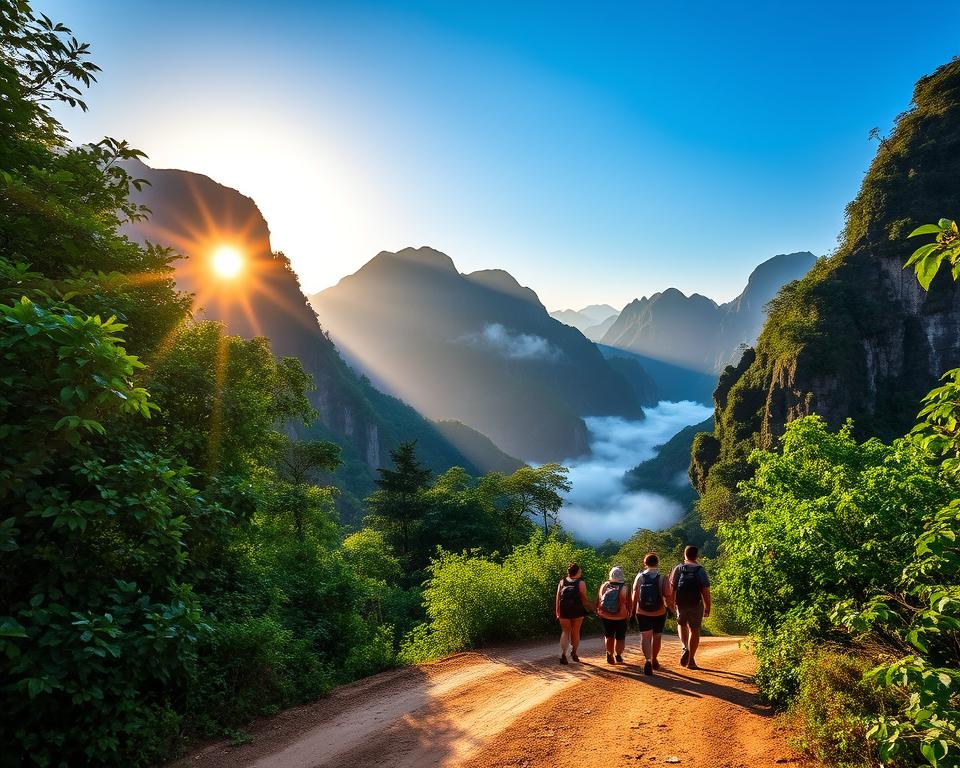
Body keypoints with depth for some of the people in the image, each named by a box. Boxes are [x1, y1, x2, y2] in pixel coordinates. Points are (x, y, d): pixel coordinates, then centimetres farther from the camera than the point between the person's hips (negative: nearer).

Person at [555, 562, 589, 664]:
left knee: (565, 632, 9)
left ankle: (563, 654, -8)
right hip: (577, 611, -2)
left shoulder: (562, 582, 4)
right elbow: (584, 598, -8)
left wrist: (557, 611, 3)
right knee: (576, 632, 17)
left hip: (564, 611, 2)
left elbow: (558, 597, 0)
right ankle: (574, 652, 26)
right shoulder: (580, 583, -4)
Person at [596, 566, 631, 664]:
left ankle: (610, 655, 20)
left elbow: (598, 600, 1)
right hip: (621, 618, -2)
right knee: (620, 638, 15)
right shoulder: (624, 588, -17)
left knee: (609, 636, 20)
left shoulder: (604, 586, -9)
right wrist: (629, 615, 8)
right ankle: (618, 656, 11)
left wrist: (598, 611, 15)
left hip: (606, 616, 3)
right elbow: (629, 604, -9)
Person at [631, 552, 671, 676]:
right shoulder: (662, 579, -9)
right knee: (657, 636, 19)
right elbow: (668, 597, -12)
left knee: (645, 637, 0)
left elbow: (634, 596, -1)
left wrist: (633, 610, 11)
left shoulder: (639, 577, -4)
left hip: (642, 613, 0)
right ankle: (654, 660, 36)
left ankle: (648, 660, -23)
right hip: (659, 613, 0)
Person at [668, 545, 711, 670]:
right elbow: (705, 590, -9)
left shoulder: (678, 569, -2)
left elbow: (672, 588, -3)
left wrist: (671, 603, 8)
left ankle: (684, 647, 0)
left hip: (681, 604, 1)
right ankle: (691, 660, 12)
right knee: (694, 630, 9)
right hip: (696, 604, -1)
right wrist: (707, 607, -2)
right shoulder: (701, 570, -4)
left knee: (681, 625, 24)